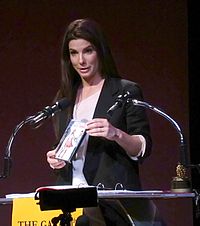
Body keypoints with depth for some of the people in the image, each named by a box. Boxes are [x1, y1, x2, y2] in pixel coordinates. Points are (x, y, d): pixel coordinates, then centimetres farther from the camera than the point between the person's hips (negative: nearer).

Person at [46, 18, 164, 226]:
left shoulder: (126, 91, 3)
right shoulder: (64, 98, 18)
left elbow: (143, 148, -2)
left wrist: (116, 134, -20)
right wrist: (55, 159, 4)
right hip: (71, 198, 3)